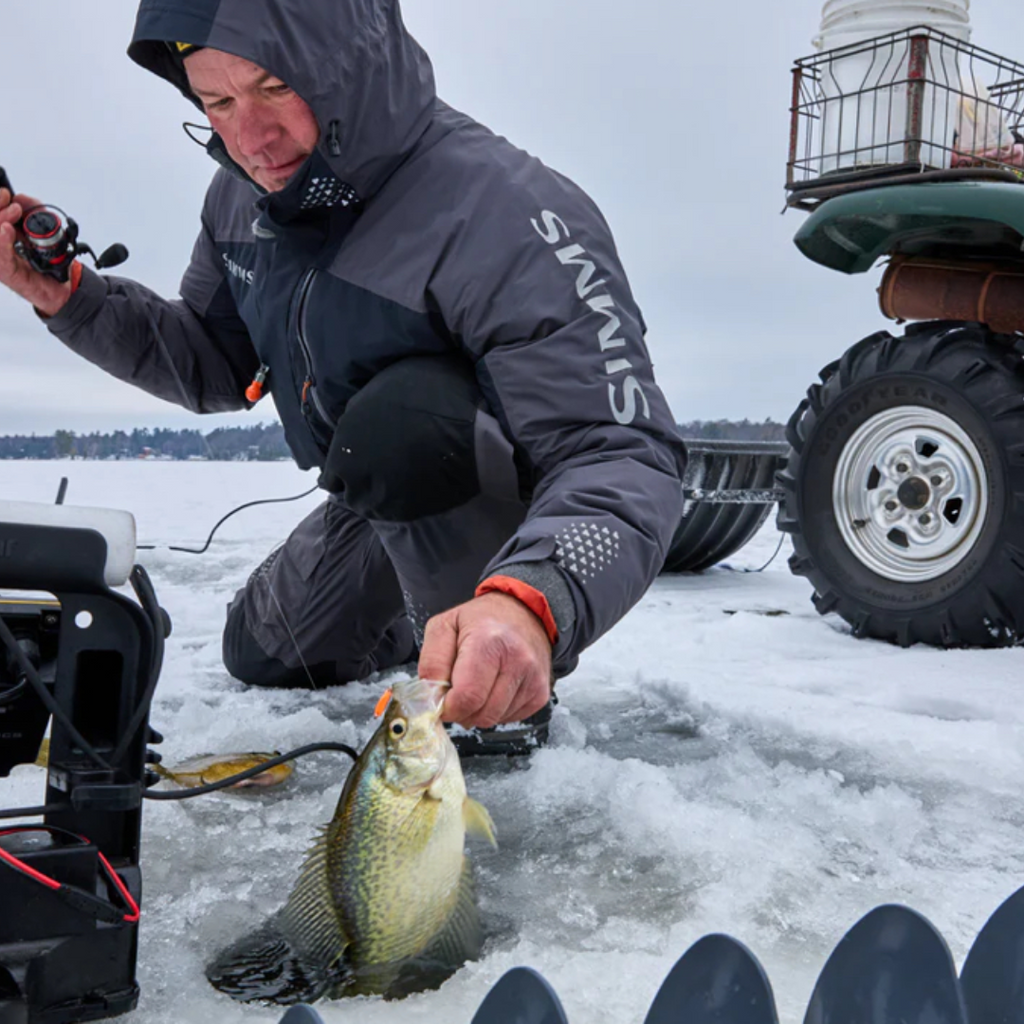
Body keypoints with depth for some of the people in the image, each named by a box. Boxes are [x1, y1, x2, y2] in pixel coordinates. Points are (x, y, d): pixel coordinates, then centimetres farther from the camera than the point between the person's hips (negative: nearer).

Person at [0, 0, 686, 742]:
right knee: (262, 658, 19)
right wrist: (67, 294, -11)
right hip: (383, 503, 8)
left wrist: (531, 602, -61)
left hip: (534, 503, -7)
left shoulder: (507, 215, -35)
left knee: (401, 417, -38)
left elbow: (626, 457, -41)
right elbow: (214, 368, 5)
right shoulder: (244, 196, -9)